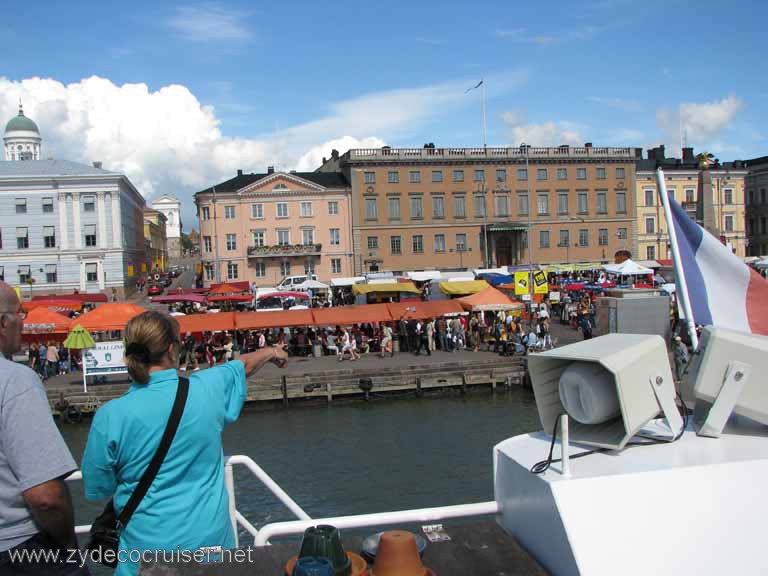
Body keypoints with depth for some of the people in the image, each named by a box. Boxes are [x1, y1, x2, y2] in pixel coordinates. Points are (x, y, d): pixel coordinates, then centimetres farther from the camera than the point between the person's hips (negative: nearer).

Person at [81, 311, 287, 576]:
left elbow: (97, 490, -3)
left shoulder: (110, 416, -15)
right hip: (211, 538, 1)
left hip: (148, 547, -1)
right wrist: (271, 352, 32)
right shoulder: (206, 389, -11)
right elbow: (244, 365, 12)